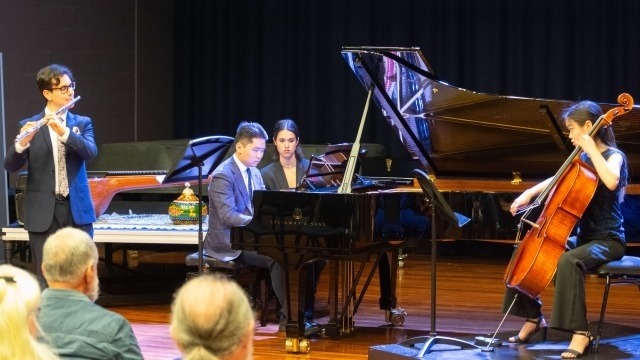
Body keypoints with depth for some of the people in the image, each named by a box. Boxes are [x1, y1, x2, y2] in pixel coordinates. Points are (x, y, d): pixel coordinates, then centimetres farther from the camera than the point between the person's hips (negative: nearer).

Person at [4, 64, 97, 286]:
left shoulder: (82, 123, 8)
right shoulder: (29, 126, 3)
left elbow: (90, 152, -11)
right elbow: (11, 166, -7)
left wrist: (64, 132, -26)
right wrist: (22, 143, -27)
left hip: (77, 210, 1)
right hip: (43, 213, -1)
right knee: (46, 280, 0)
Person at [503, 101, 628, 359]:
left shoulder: (613, 156, -12)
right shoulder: (582, 159, 11)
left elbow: (611, 182, -35)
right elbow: (558, 180, 23)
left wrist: (591, 149, -28)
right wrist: (529, 194, 8)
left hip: (608, 240, -9)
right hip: (584, 236, 9)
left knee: (569, 261, -38)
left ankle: (580, 332, -34)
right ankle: (534, 318, 16)